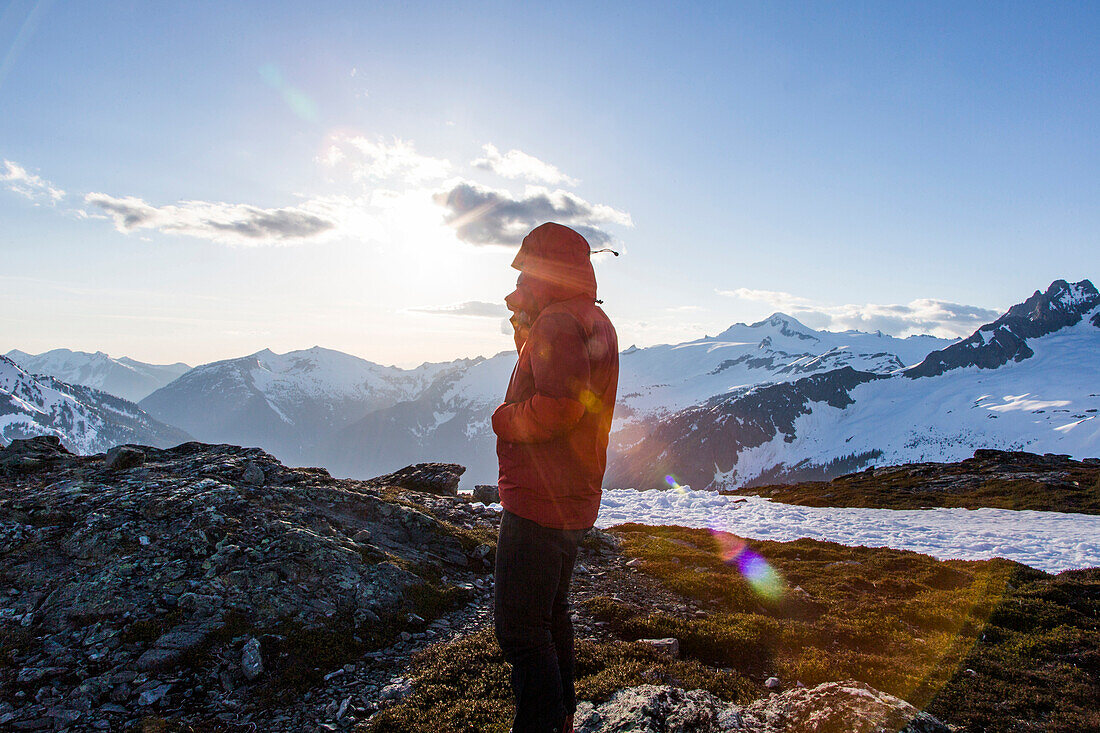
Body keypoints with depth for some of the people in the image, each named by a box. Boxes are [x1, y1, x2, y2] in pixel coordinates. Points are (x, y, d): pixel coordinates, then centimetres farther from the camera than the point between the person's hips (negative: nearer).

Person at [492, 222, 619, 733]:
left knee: (519, 628, -3)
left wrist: (503, 418, -12)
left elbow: (557, 408, -28)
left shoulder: (559, 322, -17)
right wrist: (524, 330, 12)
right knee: (550, 615, 23)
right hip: (574, 500, 11)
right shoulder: (594, 322, 16)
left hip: (539, 501, -11)